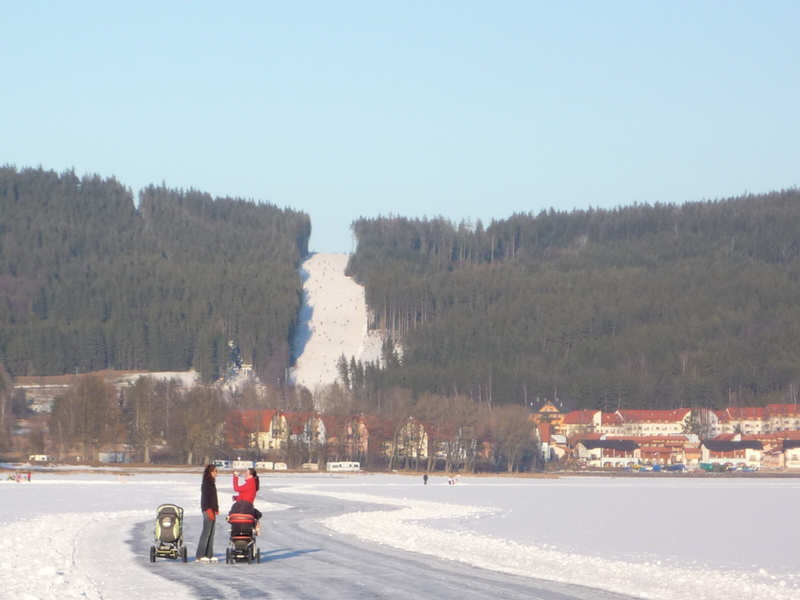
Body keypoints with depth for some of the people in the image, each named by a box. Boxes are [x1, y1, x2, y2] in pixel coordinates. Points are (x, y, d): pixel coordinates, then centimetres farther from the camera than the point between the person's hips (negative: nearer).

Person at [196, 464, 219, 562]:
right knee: (206, 532, -9)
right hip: (208, 509, -10)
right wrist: (209, 510, -22)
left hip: (211, 509, 10)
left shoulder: (211, 482, 17)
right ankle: (200, 555, -7)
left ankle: (209, 554, 11)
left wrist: (216, 509, 18)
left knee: (211, 532, 9)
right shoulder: (206, 482, -12)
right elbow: (206, 496, -18)